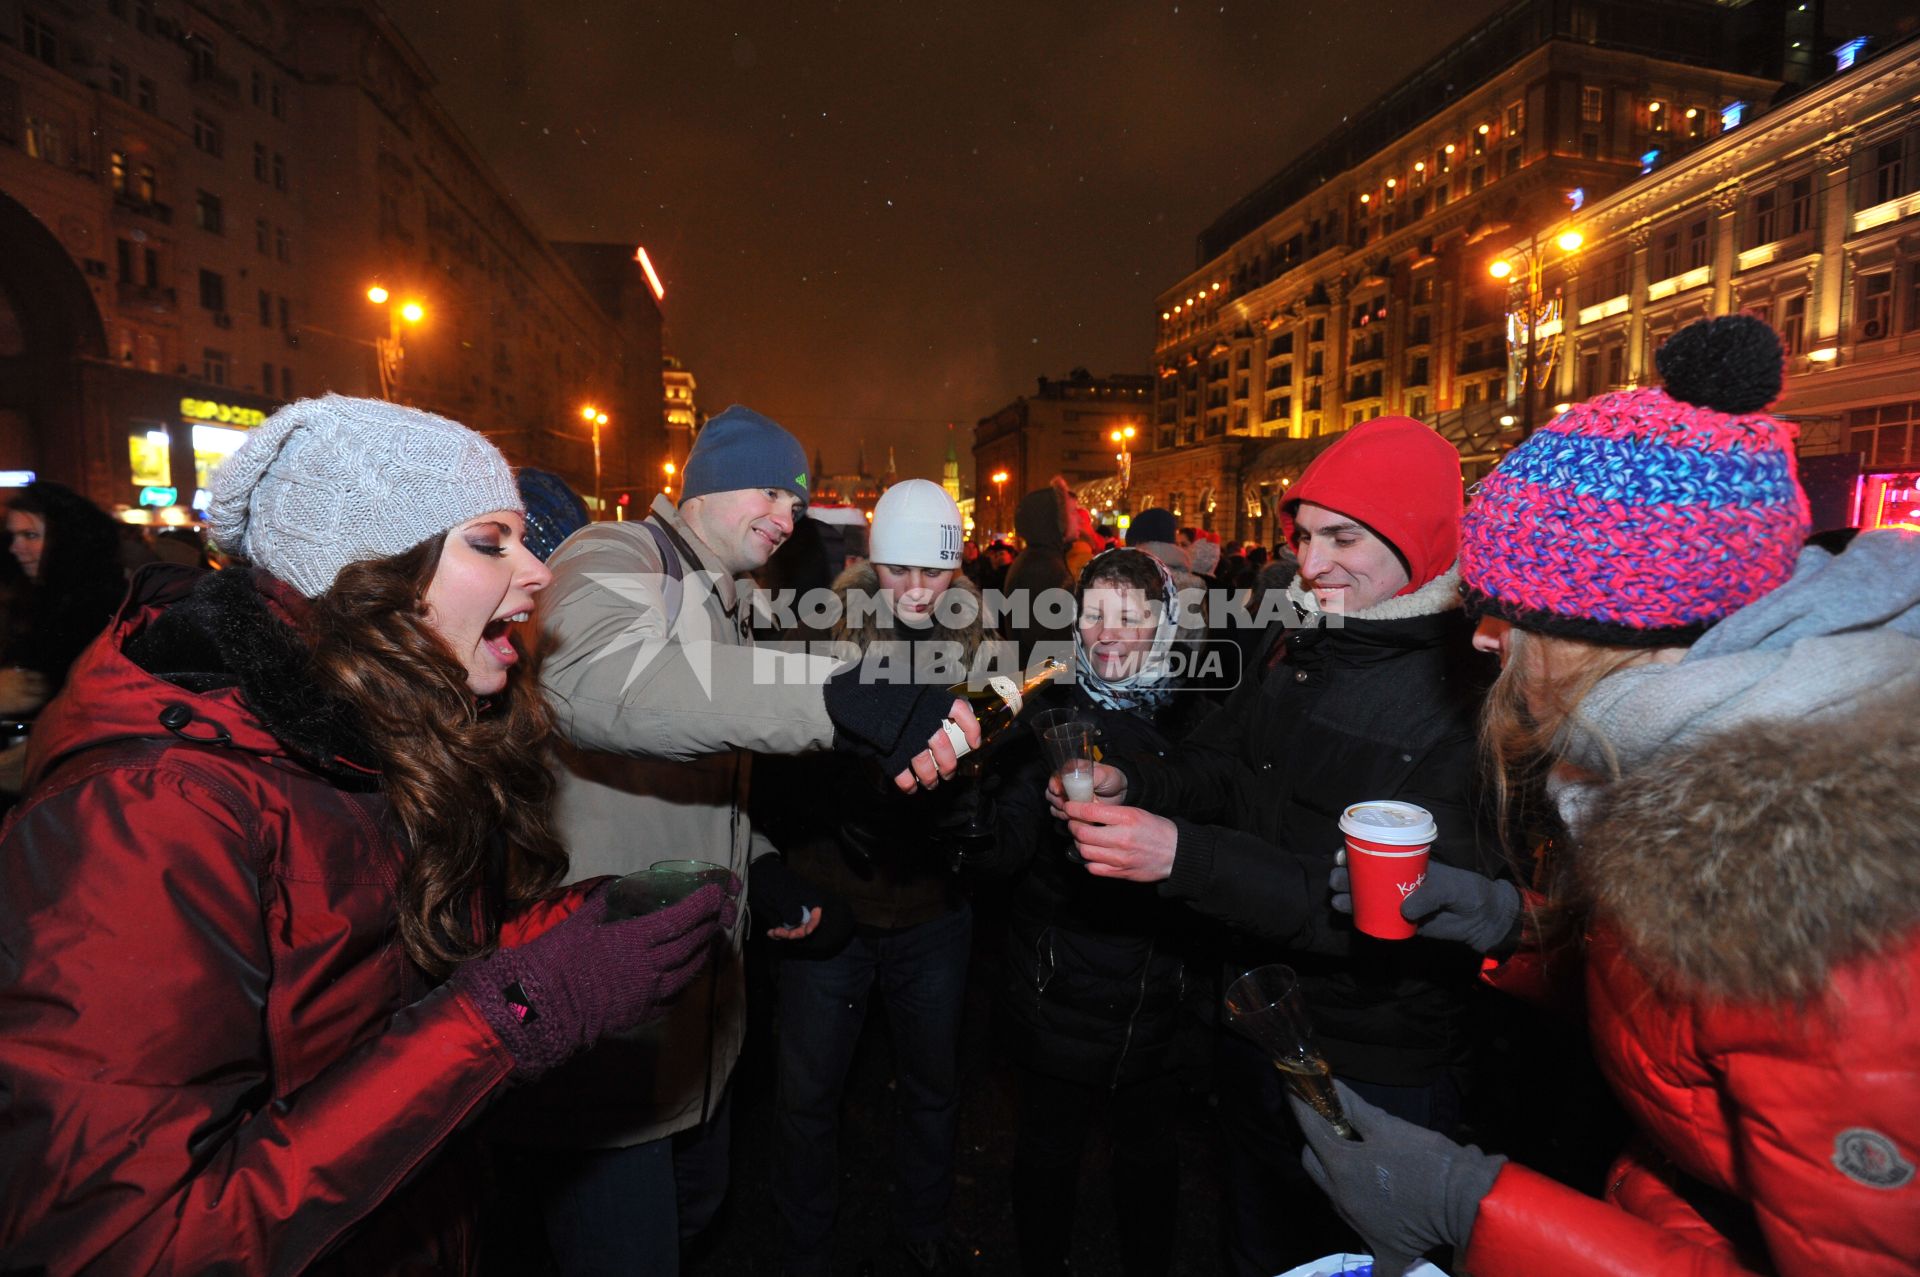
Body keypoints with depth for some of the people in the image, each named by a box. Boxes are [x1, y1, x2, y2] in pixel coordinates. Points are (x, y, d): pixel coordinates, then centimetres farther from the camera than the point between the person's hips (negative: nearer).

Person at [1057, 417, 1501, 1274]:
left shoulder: (1469, 689, -24)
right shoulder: (1293, 645, -3)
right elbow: (1220, 764, 6)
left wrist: (1185, 858, -36)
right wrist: (1126, 784, -15)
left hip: (1376, 1071, -6)